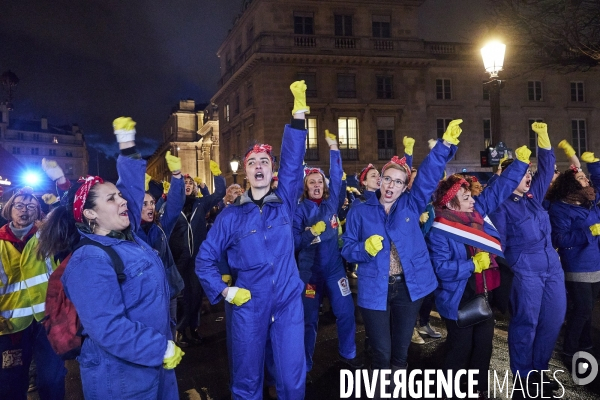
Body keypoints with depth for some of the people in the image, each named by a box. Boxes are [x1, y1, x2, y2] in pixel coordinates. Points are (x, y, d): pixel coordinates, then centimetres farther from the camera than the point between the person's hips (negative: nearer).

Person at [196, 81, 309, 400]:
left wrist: (299, 113, -18)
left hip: (289, 303, 1)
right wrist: (224, 291, -6)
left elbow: (293, 161, -10)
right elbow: (205, 259, 5)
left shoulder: (285, 203, 2)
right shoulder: (231, 215, -1)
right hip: (248, 307, 0)